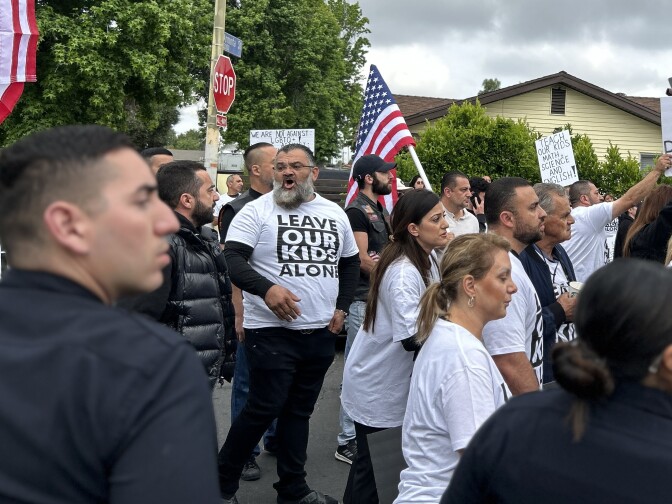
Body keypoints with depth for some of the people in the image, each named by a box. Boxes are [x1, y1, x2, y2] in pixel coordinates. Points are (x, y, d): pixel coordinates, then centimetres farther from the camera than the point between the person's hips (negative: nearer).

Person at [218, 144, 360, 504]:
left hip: (321, 332, 5)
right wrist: (266, 288, -31)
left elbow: (350, 262, 22)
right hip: (272, 331, -5)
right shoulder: (257, 210, -6)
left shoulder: (335, 213, 11)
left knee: (299, 410, 14)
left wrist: (341, 307, 12)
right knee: (263, 409, -4)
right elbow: (232, 258, -16)